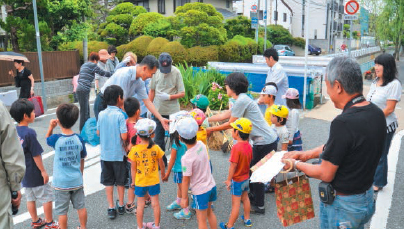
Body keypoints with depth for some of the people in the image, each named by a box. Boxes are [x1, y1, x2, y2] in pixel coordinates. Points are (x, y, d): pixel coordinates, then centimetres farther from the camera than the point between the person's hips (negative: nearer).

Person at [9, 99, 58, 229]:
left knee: (30, 198, 19)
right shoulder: (29, 133, -24)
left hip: (23, 173, 8)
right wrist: (43, 171, -12)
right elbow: (36, 155, -21)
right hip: (35, 174, -8)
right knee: (47, 197, 7)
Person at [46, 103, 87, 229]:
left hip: (61, 182, -3)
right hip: (77, 181, 3)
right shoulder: (79, 139, -8)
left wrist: (51, 127, -4)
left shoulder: (56, 139, -17)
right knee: (81, 206, 17)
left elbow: (47, 139, 10)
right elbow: (82, 160, 3)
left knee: (62, 211, 11)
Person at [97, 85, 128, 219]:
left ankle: (111, 208, 19)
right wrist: (125, 125, -3)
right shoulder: (120, 115, -17)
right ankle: (121, 205, 28)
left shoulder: (101, 114, -2)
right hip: (118, 154, -3)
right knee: (120, 181, 14)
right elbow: (124, 136, -21)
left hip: (105, 154, 4)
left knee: (108, 181, 13)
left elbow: (98, 132, 7)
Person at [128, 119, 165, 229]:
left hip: (140, 182, 0)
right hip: (154, 181, 1)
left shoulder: (134, 149, -15)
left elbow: (133, 168, -7)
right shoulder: (156, 148, -14)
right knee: (155, 203, 16)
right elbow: (161, 165, -2)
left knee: (140, 204, 15)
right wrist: (163, 174, 17)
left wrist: (133, 181, 8)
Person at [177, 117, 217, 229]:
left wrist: (184, 198, -7)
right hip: (211, 185, 7)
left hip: (200, 191, -6)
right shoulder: (201, 144, -10)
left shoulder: (186, 158, -26)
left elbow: (186, 180, -18)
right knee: (209, 212, 28)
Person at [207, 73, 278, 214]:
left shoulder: (242, 101, -19)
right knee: (251, 169, 20)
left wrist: (211, 129, -3)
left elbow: (231, 124, -14)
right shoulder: (242, 99, 12)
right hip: (267, 139, 10)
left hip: (264, 141, -10)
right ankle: (252, 196, 36)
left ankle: (259, 206, 16)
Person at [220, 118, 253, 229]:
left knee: (236, 203, 2)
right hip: (246, 178, 7)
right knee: (245, 198, 24)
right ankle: (247, 219, 41)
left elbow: (233, 166, -24)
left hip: (237, 180, -7)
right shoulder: (249, 146, -5)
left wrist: (228, 180, -14)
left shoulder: (236, 147, -28)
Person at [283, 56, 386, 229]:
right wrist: (307, 154, 9)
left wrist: (296, 164, -7)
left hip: (342, 205, -7)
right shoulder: (377, 113, -5)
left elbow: (325, 174, -22)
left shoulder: (343, 123, -31)